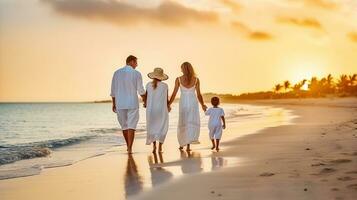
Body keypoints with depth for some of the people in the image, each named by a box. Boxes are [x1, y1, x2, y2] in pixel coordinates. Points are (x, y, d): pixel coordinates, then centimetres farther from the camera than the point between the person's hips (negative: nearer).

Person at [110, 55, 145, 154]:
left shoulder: (117, 73, 3)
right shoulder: (137, 74, -4)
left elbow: (113, 90, 4)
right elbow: (141, 91, -2)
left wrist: (114, 104, 12)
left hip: (120, 104, 3)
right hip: (132, 103, -3)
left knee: (124, 126, 16)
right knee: (131, 126, -1)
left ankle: (129, 146, 28)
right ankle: (130, 148, -8)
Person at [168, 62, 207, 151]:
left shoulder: (178, 79, -3)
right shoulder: (196, 79, 0)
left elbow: (174, 94, -2)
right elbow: (199, 95, 1)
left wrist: (168, 104, 7)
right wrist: (202, 105, 13)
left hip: (183, 103, 0)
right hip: (193, 102, 0)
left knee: (183, 124, 15)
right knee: (192, 123, 2)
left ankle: (182, 144, 22)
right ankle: (188, 145, -10)